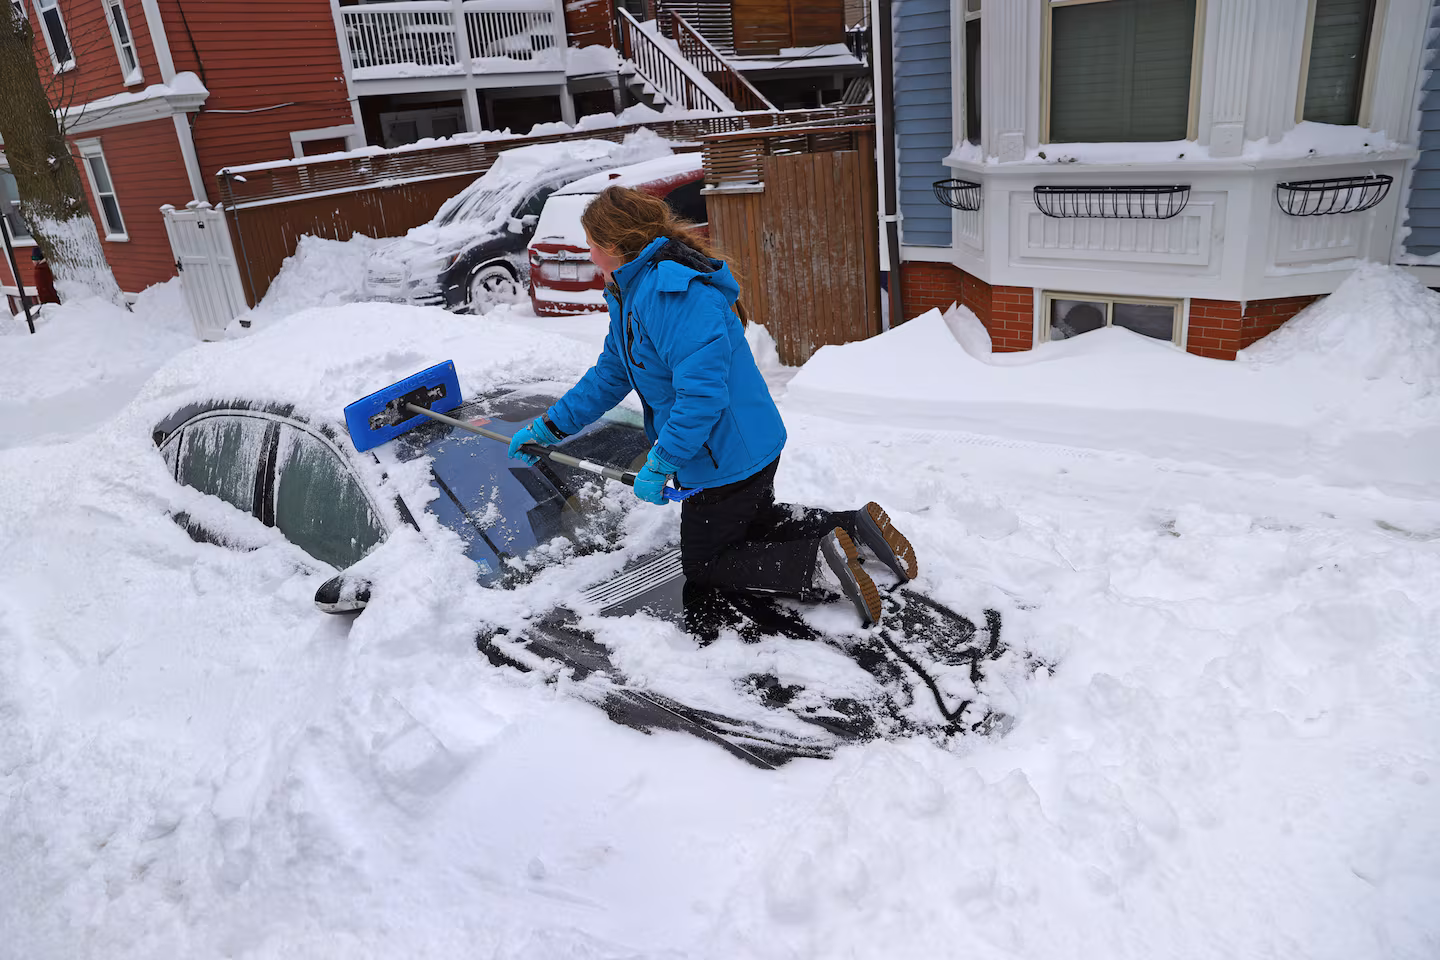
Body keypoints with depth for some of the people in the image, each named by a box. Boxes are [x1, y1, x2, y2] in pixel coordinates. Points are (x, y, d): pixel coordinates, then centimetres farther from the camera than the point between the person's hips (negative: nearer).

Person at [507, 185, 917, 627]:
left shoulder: (672, 292, -27)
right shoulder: (630, 295, 8)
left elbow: (702, 390, -33)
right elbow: (608, 376, 16)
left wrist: (660, 463, -27)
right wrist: (548, 428, 15)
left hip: (727, 456, -10)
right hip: (745, 449, 10)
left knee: (703, 565, 7)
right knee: (754, 521, 32)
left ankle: (820, 562, -6)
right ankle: (854, 525, 17)